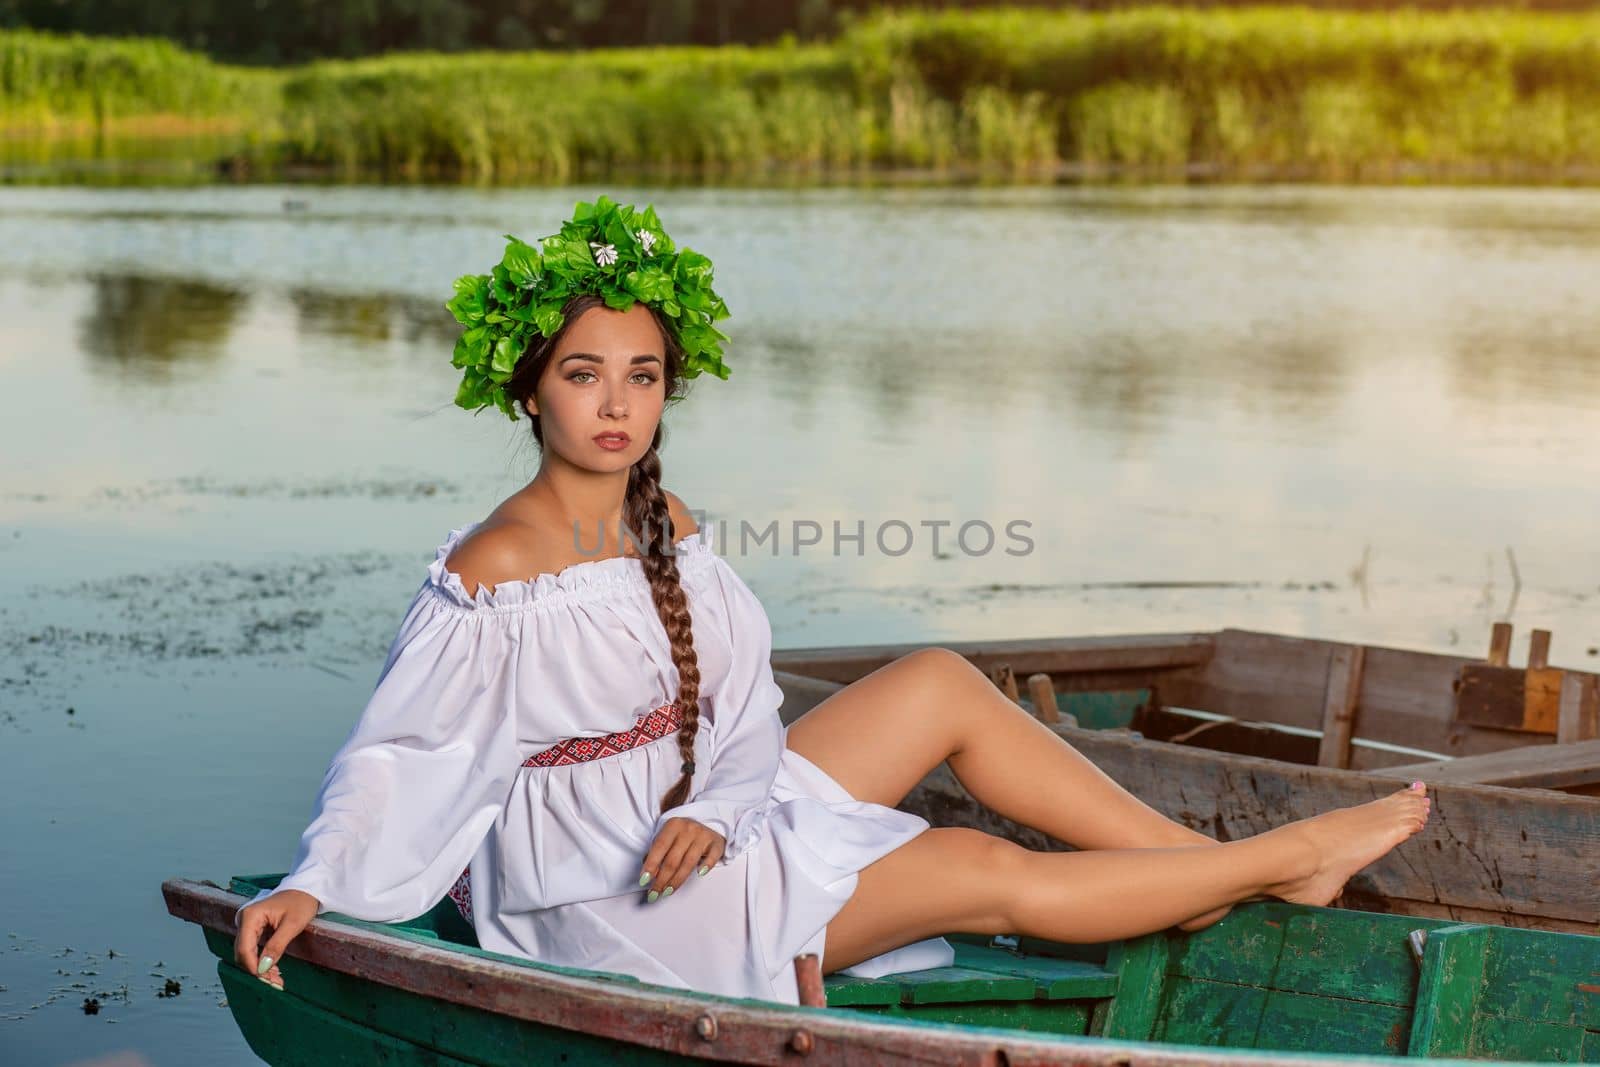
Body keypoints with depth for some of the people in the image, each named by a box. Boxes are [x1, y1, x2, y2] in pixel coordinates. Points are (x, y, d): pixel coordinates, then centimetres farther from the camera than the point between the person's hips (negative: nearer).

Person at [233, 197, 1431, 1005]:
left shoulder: (669, 527, 2)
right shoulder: (490, 573, -19)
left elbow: (740, 713, 1)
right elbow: (399, 754, -19)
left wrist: (706, 814, -18)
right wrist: (310, 885, -31)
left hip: (691, 826, 7)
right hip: (593, 895, -7)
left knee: (938, 682, -3)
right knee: (987, 874, -11)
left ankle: (1214, 860, 2)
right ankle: (1277, 860, 2)